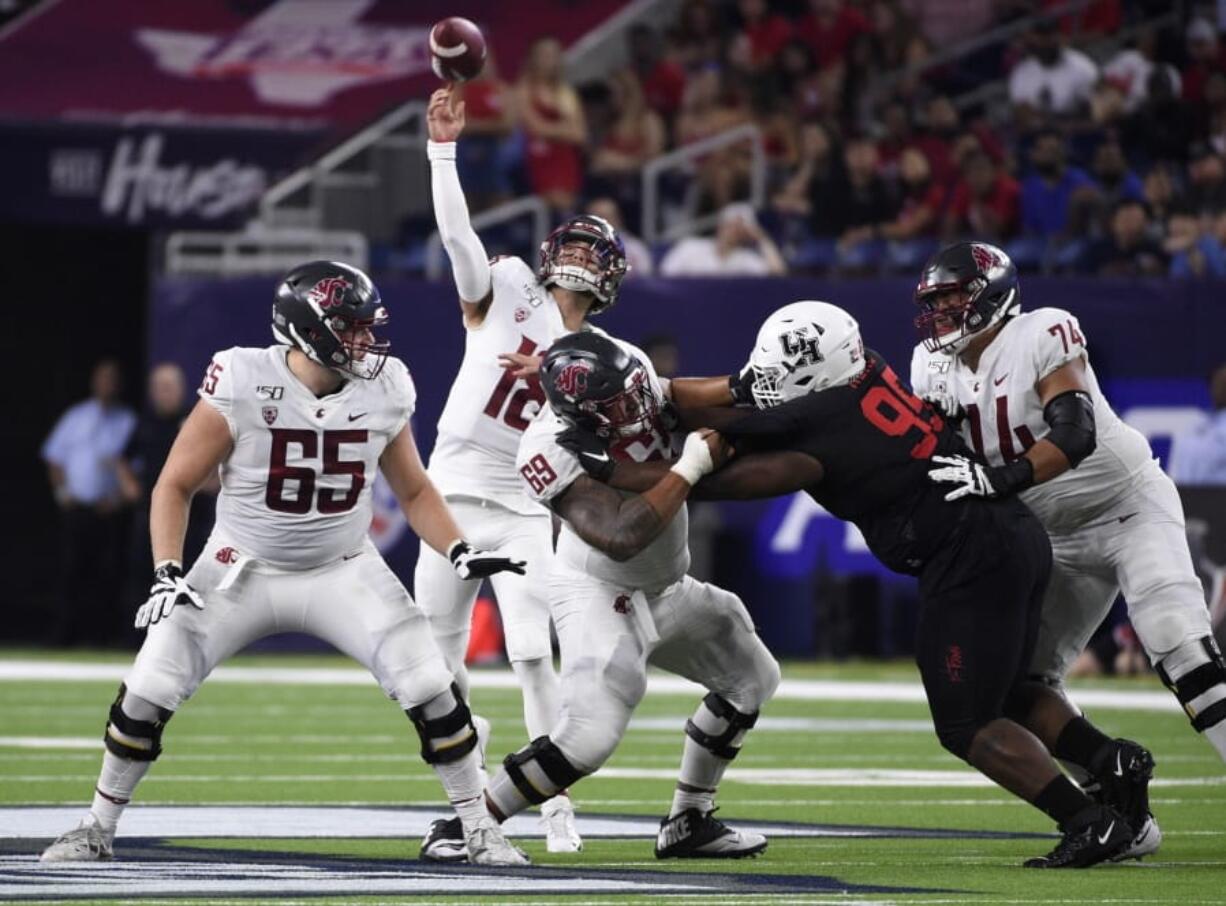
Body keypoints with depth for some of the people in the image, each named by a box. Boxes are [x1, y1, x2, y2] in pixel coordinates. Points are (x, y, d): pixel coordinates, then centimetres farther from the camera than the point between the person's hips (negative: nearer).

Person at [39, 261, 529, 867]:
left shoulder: (382, 392, -9)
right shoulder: (242, 385, -20)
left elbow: (414, 492, 6)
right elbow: (175, 485, -10)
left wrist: (459, 551, -10)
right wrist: (167, 573, -21)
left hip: (344, 572, 2)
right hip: (242, 570, -2)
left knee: (433, 693, -12)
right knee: (145, 696, -9)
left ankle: (480, 830, 4)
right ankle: (97, 829, 12)